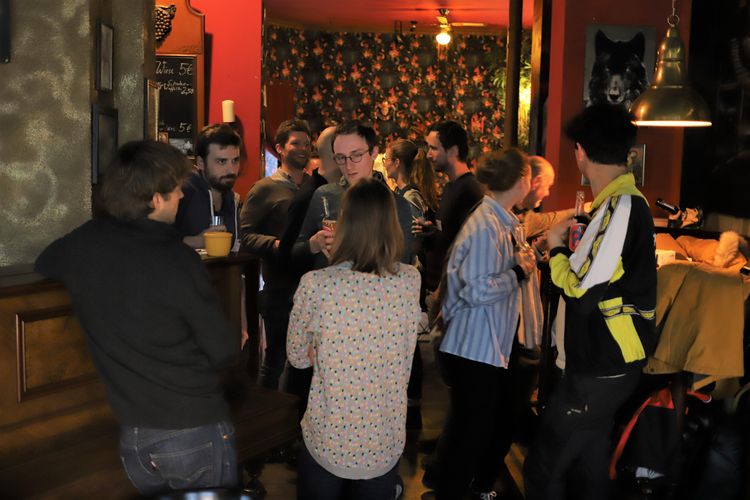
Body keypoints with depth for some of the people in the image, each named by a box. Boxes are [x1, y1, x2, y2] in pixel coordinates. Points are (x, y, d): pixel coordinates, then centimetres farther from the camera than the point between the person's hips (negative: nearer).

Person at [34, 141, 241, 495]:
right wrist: (236, 338, 8)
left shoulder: (84, 243, -4)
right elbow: (223, 352, -14)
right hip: (196, 432, -5)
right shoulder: (178, 261, -20)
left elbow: (43, 265, 21)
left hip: (132, 437, 5)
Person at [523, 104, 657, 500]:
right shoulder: (624, 202, 9)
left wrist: (556, 248, -7)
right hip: (604, 358, 10)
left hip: (604, 366, -10)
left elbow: (582, 290, -22)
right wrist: (575, 243, 17)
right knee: (590, 459, 21)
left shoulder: (622, 206, -21)